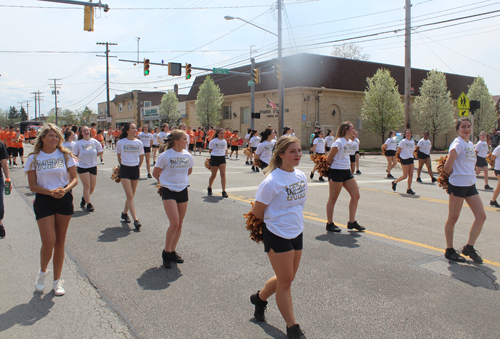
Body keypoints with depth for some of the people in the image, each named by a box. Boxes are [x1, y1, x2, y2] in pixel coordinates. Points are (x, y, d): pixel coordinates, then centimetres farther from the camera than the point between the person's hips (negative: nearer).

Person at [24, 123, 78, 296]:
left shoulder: (65, 155, 4)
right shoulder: (34, 158, 1)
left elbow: (75, 179, 4)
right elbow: (33, 186, -2)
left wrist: (65, 189, -16)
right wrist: (50, 192, -19)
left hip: (64, 200, 2)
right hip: (43, 201, -1)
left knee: (60, 242, 8)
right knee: (48, 242, -9)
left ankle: (57, 280, 21)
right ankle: (42, 272, 22)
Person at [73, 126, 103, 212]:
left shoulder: (95, 142, -2)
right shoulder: (79, 143, -5)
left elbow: (100, 152, 10)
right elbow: (75, 154, 5)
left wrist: (92, 156, 4)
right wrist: (83, 157, -2)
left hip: (93, 166, 3)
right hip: (82, 167, -3)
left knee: (92, 187, 7)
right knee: (87, 186, -6)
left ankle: (84, 198, 34)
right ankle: (88, 204, 2)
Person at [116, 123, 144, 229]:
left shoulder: (139, 143, 2)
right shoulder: (121, 143, -4)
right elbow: (119, 156, 11)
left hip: (135, 169, 3)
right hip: (125, 169, -3)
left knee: (131, 195, 11)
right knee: (130, 196, -9)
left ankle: (124, 213, 33)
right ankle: (135, 220, -11)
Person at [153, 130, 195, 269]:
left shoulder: (188, 156, 2)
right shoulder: (165, 156, -11)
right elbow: (155, 173, 1)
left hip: (183, 191, 5)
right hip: (169, 192, -5)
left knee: (179, 224, 8)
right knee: (174, 223, -13)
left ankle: (173, 252, 23)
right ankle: (166, 252, 6)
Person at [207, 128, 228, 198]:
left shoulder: (225, 141, 10)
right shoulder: (213, 141, -4)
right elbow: (210, 150, 0)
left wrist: (223, 154, 7)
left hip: (222, 158, 3)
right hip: (214, 158, -3)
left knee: (223, 174, -9)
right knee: (213, 175, 6)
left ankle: (224, 191, -8)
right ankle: (209, 188, 31)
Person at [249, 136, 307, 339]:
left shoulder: (301, 176, 0)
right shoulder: (272, 181, -22)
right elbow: (257, 212, -13)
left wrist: (293, 220, 8)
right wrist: (274, 221, 1)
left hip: (296, 233, 7)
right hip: (277, 236, -7)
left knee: (287, 279, 18)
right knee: (286, 281, 4)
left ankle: (259, 298, 45)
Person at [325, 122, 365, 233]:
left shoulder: (350, 142, 9)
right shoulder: (338, 143, -17)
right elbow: (329, 159, -13)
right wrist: (330, 170, 0)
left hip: (347, 171, 9)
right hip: (336, 173, -9)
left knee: (356, 195, 6)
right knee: (333, 199, 2)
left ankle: (352, 222, 16)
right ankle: (330, 224, 14)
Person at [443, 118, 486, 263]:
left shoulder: (470, 144, 13)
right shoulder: (458, 144, -14)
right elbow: (447, 166, -24)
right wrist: (452, 174, -6)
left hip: (470, 185, 8)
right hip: (457, 185, -8)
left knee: (481, 216, 5)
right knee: (453, 218, 3)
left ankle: (469, 247, 17)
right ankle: (449, 251, 14)